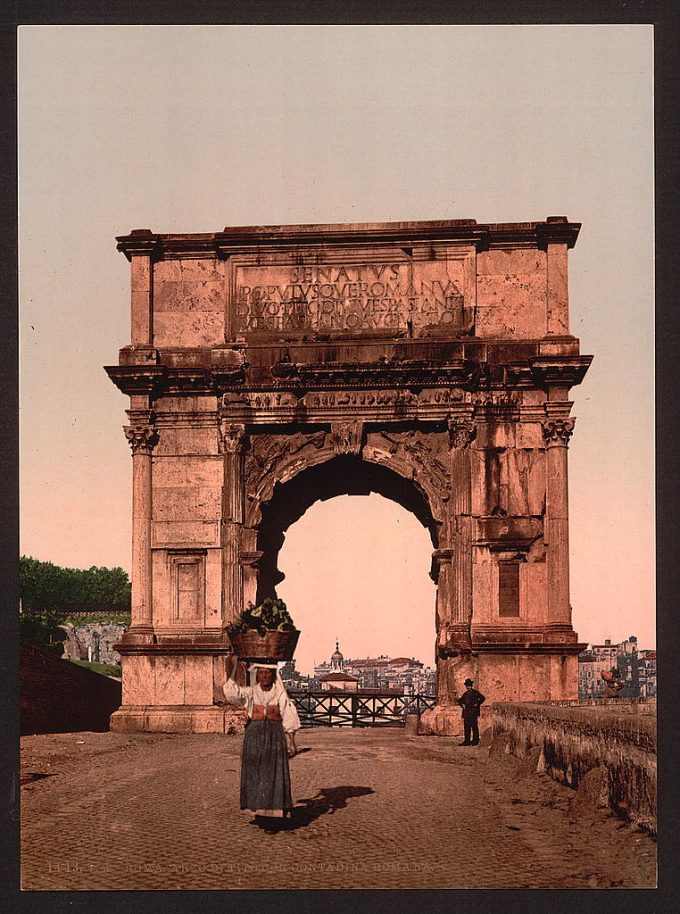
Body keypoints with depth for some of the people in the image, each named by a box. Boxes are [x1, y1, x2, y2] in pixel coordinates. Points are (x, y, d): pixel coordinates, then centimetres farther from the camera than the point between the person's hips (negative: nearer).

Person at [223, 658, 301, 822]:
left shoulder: (281, 694, 3)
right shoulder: (250, 693, 6)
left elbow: (289, 719, 2)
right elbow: (231, 692, -11)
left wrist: (291, 742, -3)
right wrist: (233, 669, -12)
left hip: (275, 736, -1)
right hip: (254, 735, 1)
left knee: (274, 773, -4)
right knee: (254, 773, 1)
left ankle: (274, 813, -1)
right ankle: (259, 810, 9)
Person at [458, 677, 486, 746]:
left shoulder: (475, 692, 1)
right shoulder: (465, 694, 18)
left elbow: (482, 698, -9)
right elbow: (460, 700, 30)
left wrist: (477, 704, -11)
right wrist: (462, 705, 12)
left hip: (473, 712, -6)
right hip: (466, 712, 6)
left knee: (474, 726, -7)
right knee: (466, 726, 4)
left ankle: (475, 740, -2)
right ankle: (467, 741, 6)